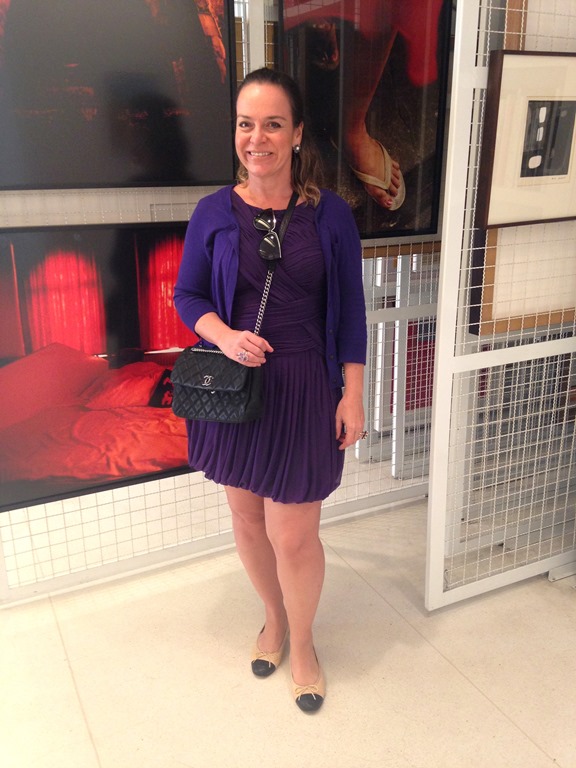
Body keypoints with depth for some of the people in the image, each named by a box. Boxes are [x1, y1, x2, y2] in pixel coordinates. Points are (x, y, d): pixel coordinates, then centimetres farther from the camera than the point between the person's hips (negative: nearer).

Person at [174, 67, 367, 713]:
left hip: (305, 389, -2)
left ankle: (302, 642, 33)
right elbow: (187, 295, 4)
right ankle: (274, 618, 45)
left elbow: (350, 312, -1)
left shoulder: (330, 214, -5)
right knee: (248, 519, 16)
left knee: (294, 535, 2)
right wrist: (225, 336, -16)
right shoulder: (214, 213, -3)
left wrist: (352, 396, -4)